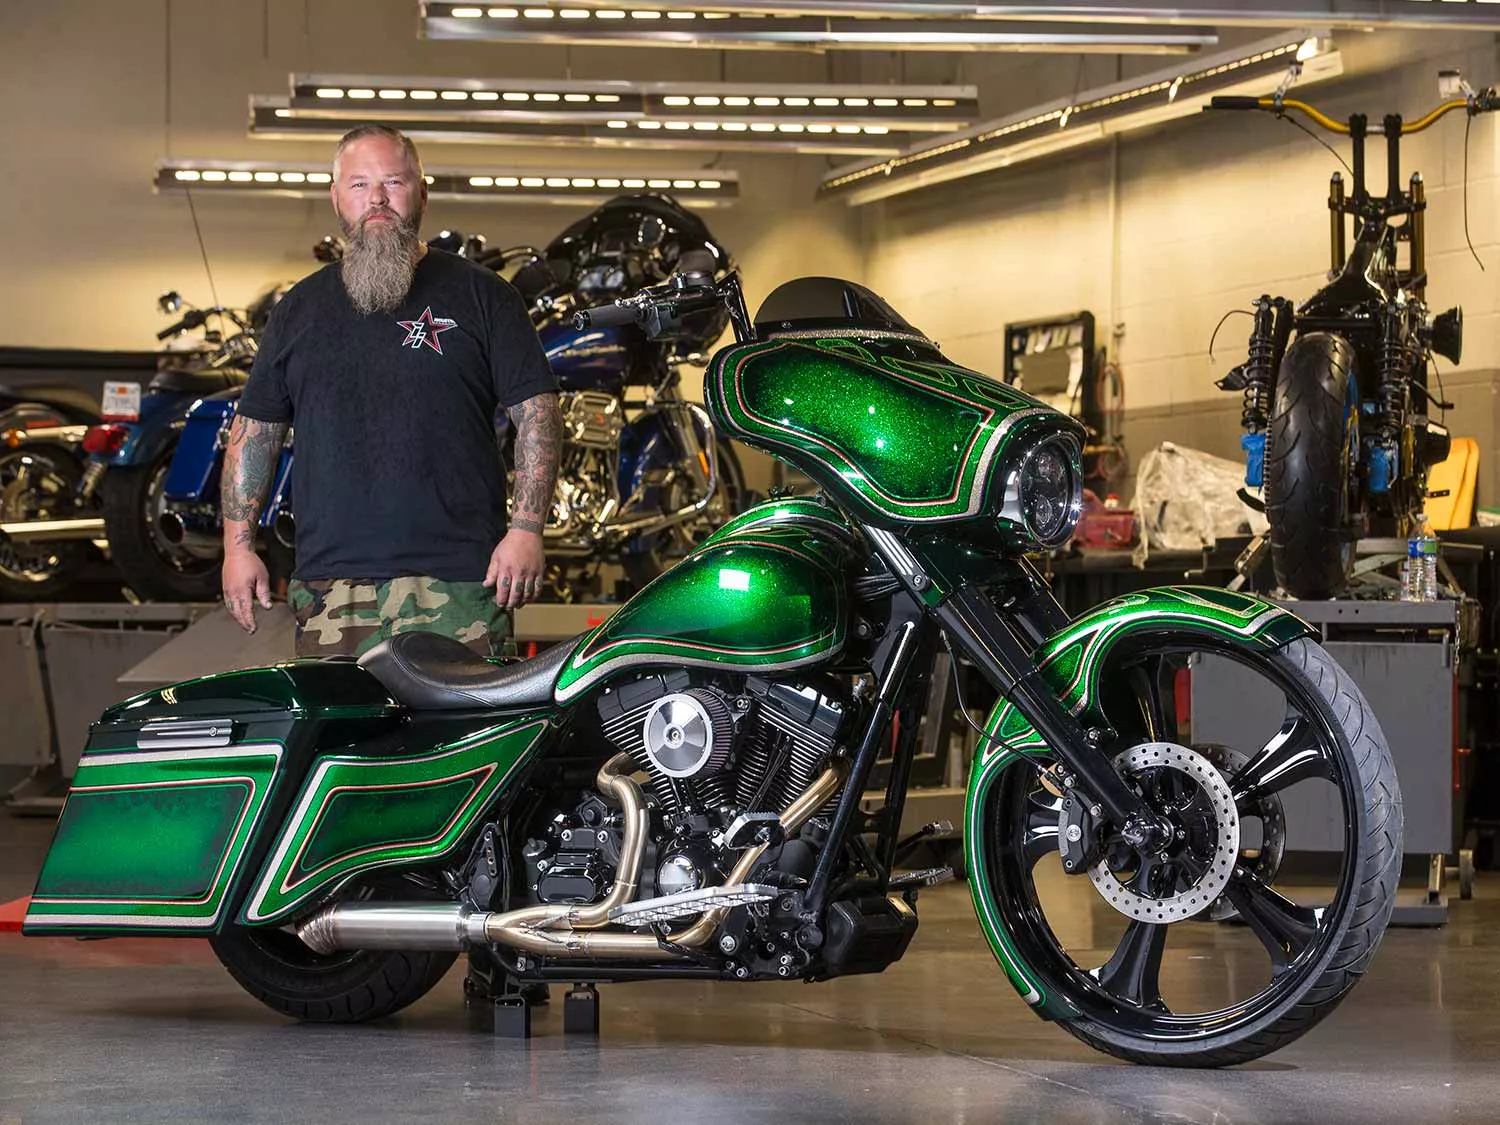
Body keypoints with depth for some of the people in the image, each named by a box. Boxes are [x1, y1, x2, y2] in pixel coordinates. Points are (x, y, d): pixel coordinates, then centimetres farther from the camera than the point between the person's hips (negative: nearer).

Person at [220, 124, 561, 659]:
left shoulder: (479, 294, 8)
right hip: (329, 587, 2)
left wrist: (525, 530, -7)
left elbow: (537, 413, 4)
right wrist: (238, 544, 11)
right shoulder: (299, 308, 17)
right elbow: (254, 429, 20)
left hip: (458, 580, -2)